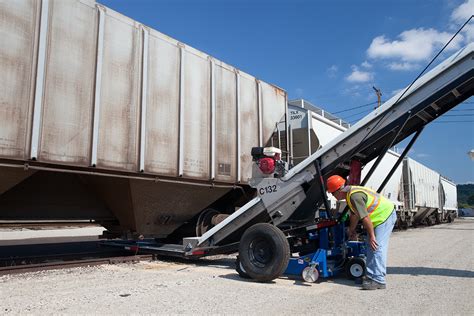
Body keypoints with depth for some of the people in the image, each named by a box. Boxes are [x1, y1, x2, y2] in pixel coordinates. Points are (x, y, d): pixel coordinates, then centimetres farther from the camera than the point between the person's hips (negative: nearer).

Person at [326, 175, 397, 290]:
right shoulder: (350, 193, 5)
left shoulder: (354, 196, -27)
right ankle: (371, 276, 17)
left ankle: (378, 280, -12)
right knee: (371, 247, 11)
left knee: (377, 247, -14)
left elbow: (365, 218, -27)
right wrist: (351, 230, 27)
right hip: (381, 216, 11)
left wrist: (371, 236, -22)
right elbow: (354, 215, 17)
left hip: (385, 216, -11)